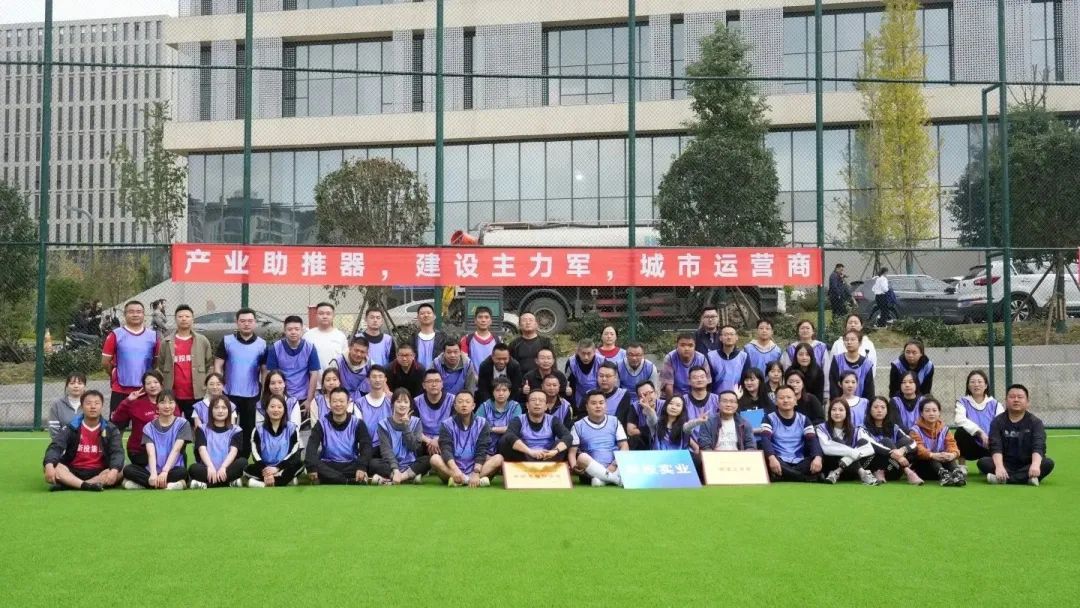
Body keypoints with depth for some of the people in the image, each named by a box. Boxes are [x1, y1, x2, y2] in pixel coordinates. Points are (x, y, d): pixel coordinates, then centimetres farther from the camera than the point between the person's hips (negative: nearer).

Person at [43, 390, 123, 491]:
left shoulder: (110, 429, 3)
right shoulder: (70, 427, 1)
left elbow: (117, 452, -11)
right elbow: (55, 447, -13)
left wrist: (114, 470, -34)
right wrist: (49, 465, -36)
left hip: (99, 473, 0)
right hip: (73, 472, 0)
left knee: (119, 472, -31)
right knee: (54, 468, -29)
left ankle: (67, 484, -33)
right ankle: (87, 486, -45)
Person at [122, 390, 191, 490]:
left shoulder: (182, 424, 2)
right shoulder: (149, 427, 7)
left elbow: (176, 450, -11)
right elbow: (151, 453, -8)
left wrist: (165, 471, -25)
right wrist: (153, 474, -26)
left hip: (173, 469, -3)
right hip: (152, 470, 3)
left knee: (182, 472, -37)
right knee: (128, 469, -25)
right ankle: (170, 484, -31)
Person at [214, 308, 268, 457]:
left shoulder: (262, 344, 1)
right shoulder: (226, 341, -2)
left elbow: (265, 371, 5)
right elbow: (218, 366, -1)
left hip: (252, 396, 1)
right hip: (229, 394, -1)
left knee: (248, 431, 9)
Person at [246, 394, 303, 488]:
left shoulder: (292, 429, 7)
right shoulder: (259, 430, 8)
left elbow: (294, 454, -3)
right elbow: (256, 455, -3)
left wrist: (277, 468, -18)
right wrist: (265, 471, -22)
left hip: (284, 469, 0)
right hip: (264, 469, 0)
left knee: (299, 464, -31)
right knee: (248, 470, -30)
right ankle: (286, 480, -35)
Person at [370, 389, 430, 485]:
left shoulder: (415, 422, 5)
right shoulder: (384, 424, 0)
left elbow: (414, 447, -6)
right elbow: (386, 450, -10)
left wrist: (406, 426, -12)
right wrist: (395, 470, -25)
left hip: (411, 465, 2)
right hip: (391, 466, -1)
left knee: (428, 459, -27)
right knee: (374, 463, -30)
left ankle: (388, 478, -26)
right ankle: (410, 476, -30)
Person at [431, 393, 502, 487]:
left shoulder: (482, 423, 2)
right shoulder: (447, 424, 0)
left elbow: (481, 451, -7)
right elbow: (446, 450, -13)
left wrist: (476, 473, -24)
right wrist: (455, 470, -33)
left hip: (475, 466, 1)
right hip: (452, 468, -1)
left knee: (498, 458, -22)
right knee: (435, 459, -28)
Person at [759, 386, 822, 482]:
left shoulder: (803, 419, 13)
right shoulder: (770, 419, 5)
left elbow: (813, 440, -1)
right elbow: (765, 439, -12)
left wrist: (817, 457, -24)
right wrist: (772, 458, -33)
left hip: (799, 462, 2)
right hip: (779, 461, -2)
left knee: (817, 464, -29)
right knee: (768, 460, -36)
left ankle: (780, 477, -33)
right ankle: (807, 479, -31)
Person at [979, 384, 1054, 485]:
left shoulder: (1035, 422, 1)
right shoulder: (998, 422, 2)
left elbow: (1038, 447, -15)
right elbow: (996, 448, -13)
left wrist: (1035, 465, -38)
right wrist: (999, 467, -34)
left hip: (1027, 465, 0)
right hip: (1006, 465, 0)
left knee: (1048, 463, -27)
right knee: (983, 462, -25)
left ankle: (1004, 478, -35)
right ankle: (1027, 477, -38)